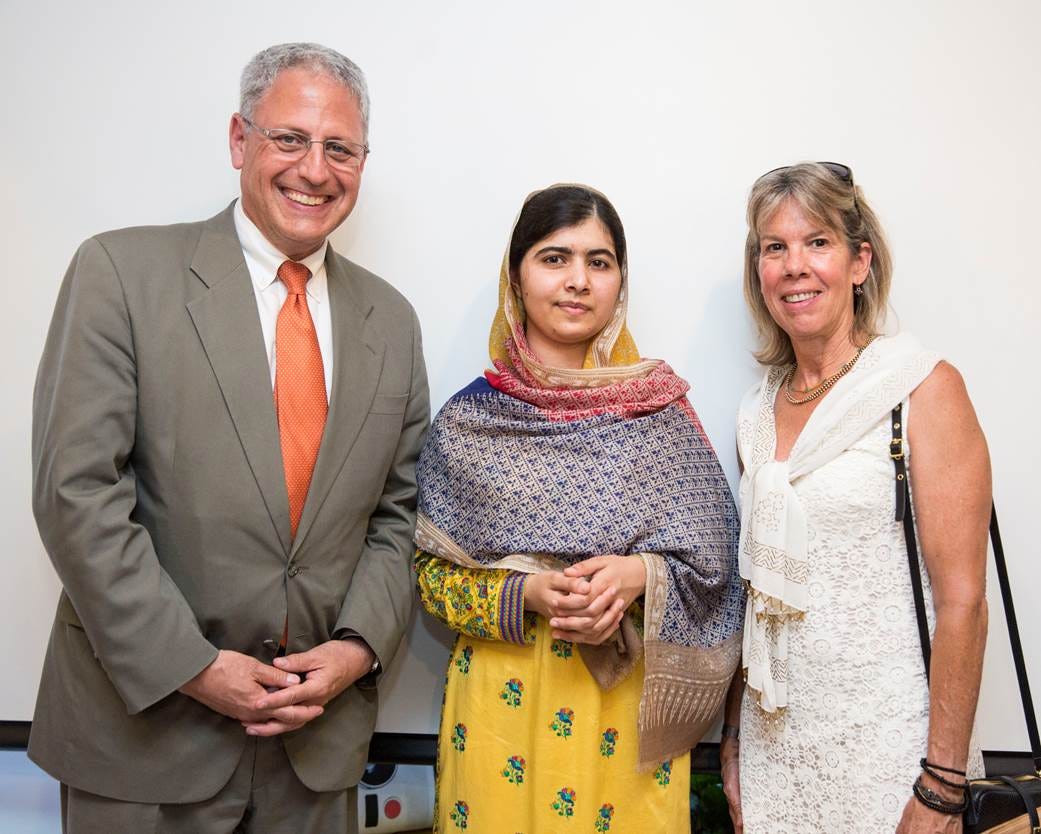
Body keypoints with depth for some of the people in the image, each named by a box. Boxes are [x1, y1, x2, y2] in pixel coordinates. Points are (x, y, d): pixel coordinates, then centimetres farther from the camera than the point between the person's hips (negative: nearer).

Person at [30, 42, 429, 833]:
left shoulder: (390, 320, 5)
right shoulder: (122, 270, -8)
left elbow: (397, 512, 7)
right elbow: (76, 490, -13)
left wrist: (358, 647, -6)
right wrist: (194, 668, -14)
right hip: (144, 720, -3)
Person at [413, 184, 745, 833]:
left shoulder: (661, 408, -3)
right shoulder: (469, 419, -4)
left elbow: (711, 560, 0)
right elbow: (433, 574, -1)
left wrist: (640, 576, -19)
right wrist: (527, 594, -18)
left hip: (632, 704, 1)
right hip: (504, 698, 0)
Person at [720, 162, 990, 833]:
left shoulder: (922, 387, -11)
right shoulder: (758, 411, 5)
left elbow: (962, 600, -14)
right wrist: (734, 743, 10)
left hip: (884, 742, -5)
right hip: (773, 738, 5)